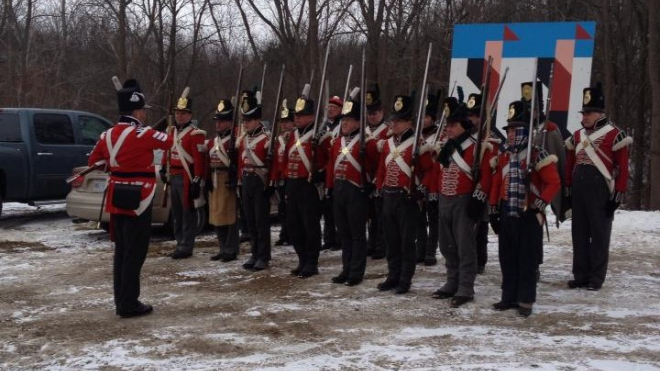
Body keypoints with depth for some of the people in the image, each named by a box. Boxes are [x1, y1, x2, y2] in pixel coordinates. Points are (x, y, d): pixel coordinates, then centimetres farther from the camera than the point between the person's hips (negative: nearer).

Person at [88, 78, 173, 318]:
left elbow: (93, 161, 19)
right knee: (134, 252, -2)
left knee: (121, 251, 14)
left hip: (117, 198, 8)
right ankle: (129, 305, 1)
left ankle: (121, 301, 20)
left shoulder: (108, 135, 6)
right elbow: (171, 141, -4)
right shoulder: (142, 134, -15)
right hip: (138, 199, -8)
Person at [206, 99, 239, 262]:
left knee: (230, 216, -2)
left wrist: (235, 180, -21)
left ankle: (231, 250, 4)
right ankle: (224, 249, 21)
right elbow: (208, 163, 18)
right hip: (215, 184, 8)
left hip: (228, 183, -8)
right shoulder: (211, 142, 16)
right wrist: (208, 181, 10)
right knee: (217, 217, 12)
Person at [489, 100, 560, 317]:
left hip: (529, 216, -6)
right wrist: (494, 208, 13)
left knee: (527, 259, 0)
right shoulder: (504, 155, 10)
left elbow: (554, 183, -12)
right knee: (507, 258, 11)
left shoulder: (538, 156, -10)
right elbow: (497, 182, 16)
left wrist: (538, 205, -17)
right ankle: (509, 297, 22)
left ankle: (525, 301, 8)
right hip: (507, 214, 6)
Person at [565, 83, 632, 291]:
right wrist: (568, 191, 14)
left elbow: (623, 167, -8)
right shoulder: (577, 136, 13)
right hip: (578, 193, 6)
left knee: (599, 235, 0)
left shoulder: (614, 134, -6)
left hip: (601, 193, -6)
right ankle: (580, 276, 17)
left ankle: (596, 278, 7)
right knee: (579, 235, 9)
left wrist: (618, 194, -12)